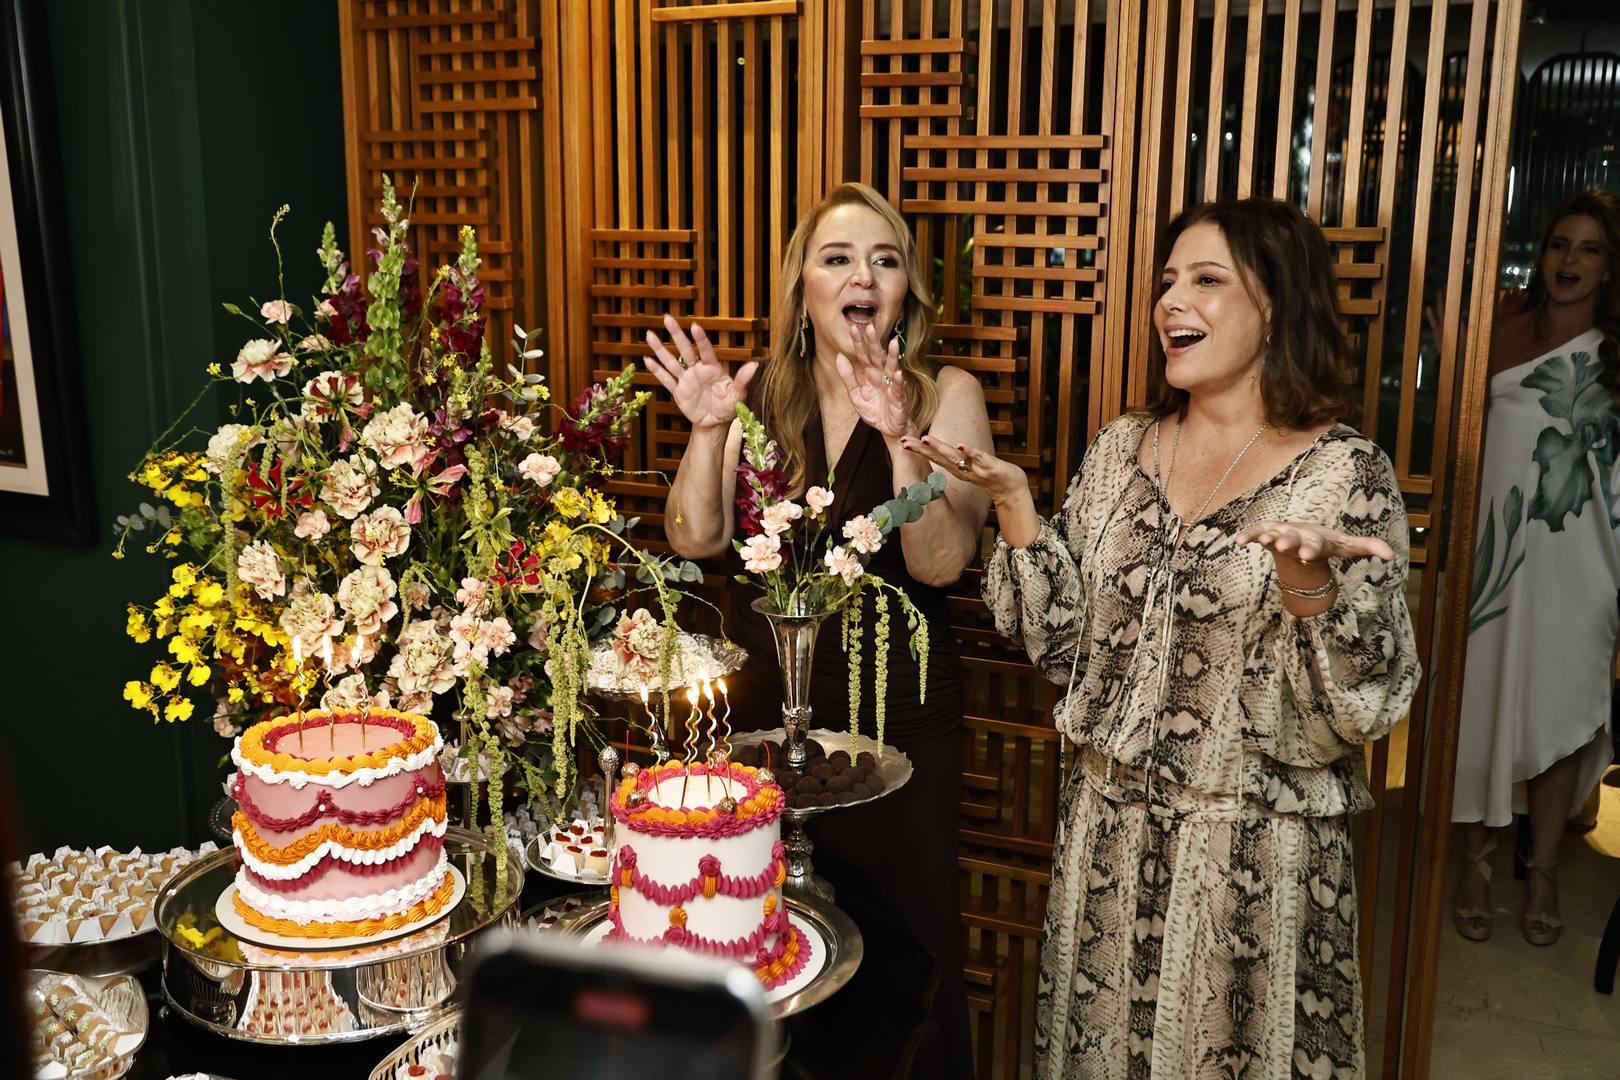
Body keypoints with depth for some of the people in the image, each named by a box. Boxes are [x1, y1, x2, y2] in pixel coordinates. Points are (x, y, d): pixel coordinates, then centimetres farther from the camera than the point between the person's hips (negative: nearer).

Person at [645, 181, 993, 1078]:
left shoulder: (946, 396, -6)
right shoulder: (761, 393, 2)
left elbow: (939, 563, -18)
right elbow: (697, 541, -6)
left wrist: (900, 436, -30)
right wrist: (708, 430, -20)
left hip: (896, 717, -2)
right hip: (763, 703, 3)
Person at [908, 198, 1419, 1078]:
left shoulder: (1347, 474, -11)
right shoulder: (1119, 451, 2)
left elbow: (1367, 702, -14)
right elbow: (1060, 643, 1)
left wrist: (1308, 579, -31)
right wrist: (1014, 504, -9)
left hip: (1259, 845, -4)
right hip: (1109, 826, 4)